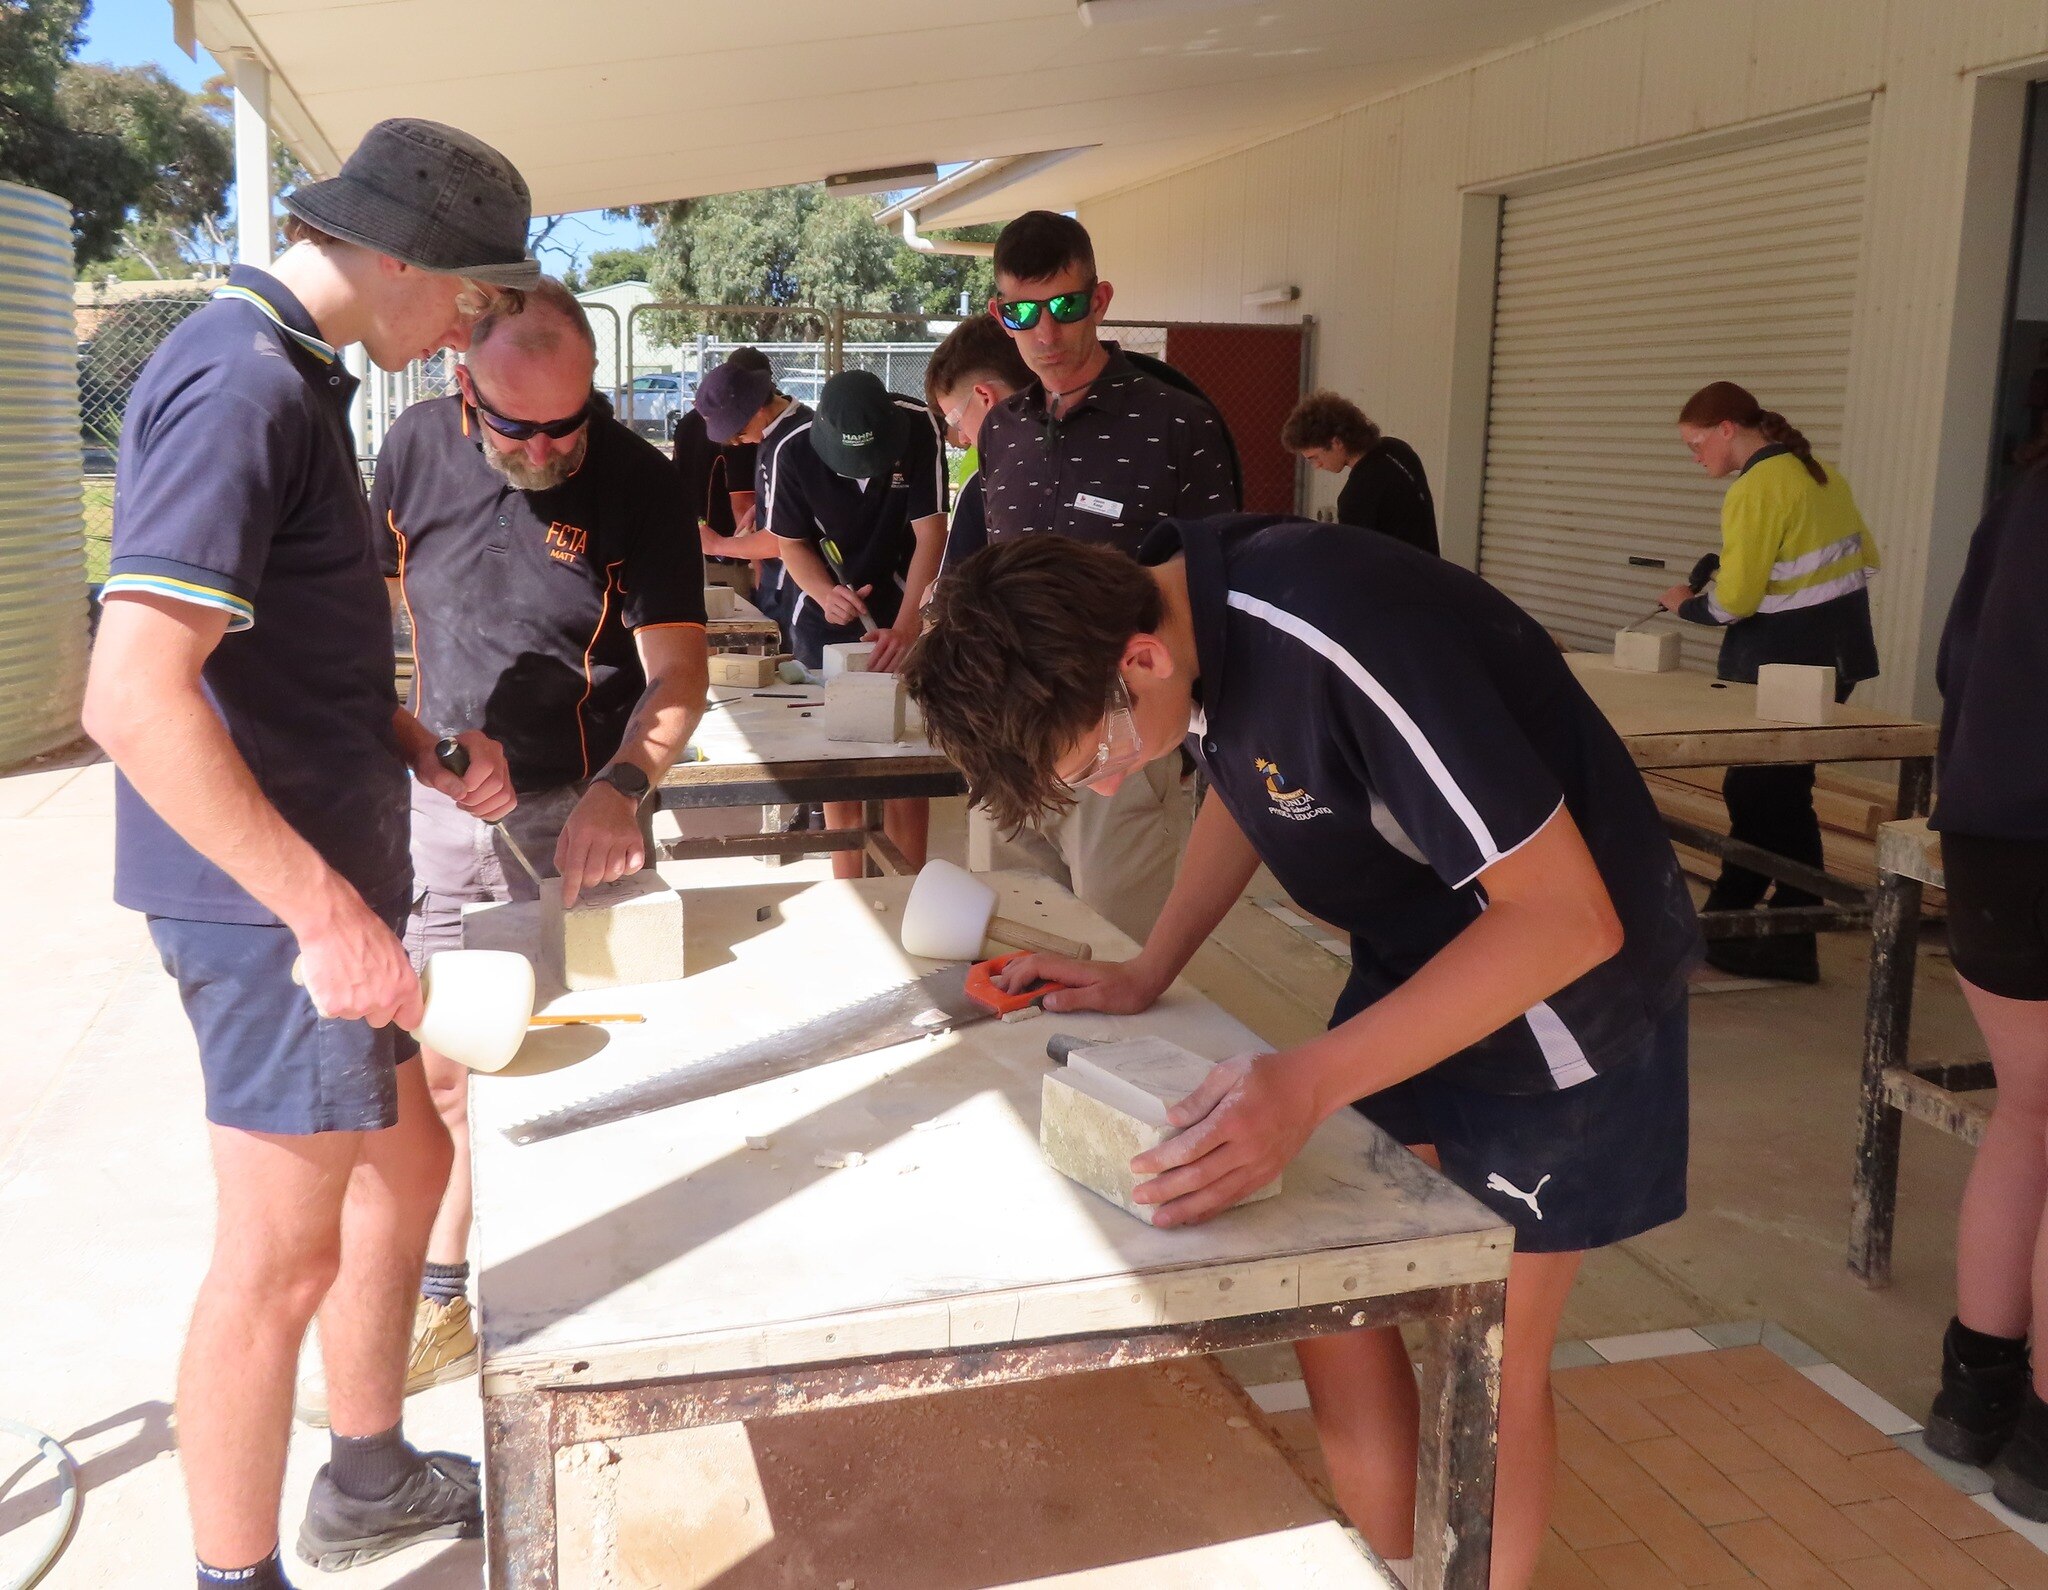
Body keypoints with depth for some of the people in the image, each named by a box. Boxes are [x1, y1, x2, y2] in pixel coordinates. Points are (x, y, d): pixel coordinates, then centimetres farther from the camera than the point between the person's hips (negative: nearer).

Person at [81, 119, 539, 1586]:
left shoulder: (291, 375, 13)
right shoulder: (241, 388, -19)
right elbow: (134, 698, -27)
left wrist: (421, 751, 12)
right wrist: (328, 911, -26)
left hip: (325, 873, 10)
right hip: (271, 899, -10)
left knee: (407, 1158, 21)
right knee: (284, 1256, 2)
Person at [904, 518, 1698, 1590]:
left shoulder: (1345, 639, -34)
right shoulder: (1160, 598, -9)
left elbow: (1568, 918, -31)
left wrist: (1307, 1085, -37)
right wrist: (1146, 975, 0)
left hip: (1561, 964, -7)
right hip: (1415, 957, 7)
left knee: (1494, 1369, 5)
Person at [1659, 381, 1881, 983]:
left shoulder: (1755, 489, -16)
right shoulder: (1820, 472, 11)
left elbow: (1733, 602, -17)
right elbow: (1863, 560, 18)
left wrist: (1684, 604, 1)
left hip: (1781, 667, -9)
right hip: (1835, 655, 9)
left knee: (1757, 796, 0)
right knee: (1784, 793, 12)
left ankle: (1726, 927, 9)